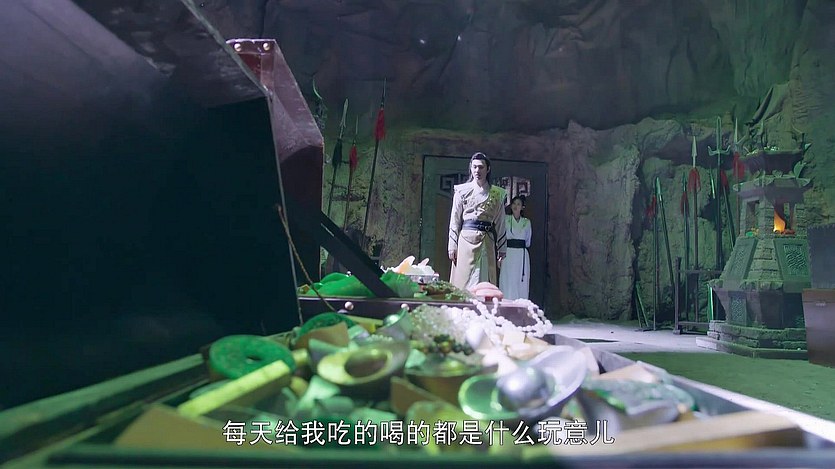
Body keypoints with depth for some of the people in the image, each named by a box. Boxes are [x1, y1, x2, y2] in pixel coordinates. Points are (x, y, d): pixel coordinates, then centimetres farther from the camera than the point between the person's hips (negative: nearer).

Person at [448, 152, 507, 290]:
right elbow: (455, 220, 5)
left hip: (488, 241, 1)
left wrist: (502, 248, 7)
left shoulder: (497, 194, 9)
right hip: (466, 239, -1)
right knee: (464, 280, -3)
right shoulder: (462, 191, 6)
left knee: (486, 281, 1)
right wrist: (452, 246, 0)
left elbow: (500, 223, 10)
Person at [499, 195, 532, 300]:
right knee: (507, 284, -6)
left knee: (522, 286, 0)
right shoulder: (505, 220, 4)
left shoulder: (527, 222, 11)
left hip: (522, 255, 2)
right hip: (508, 255, -2)